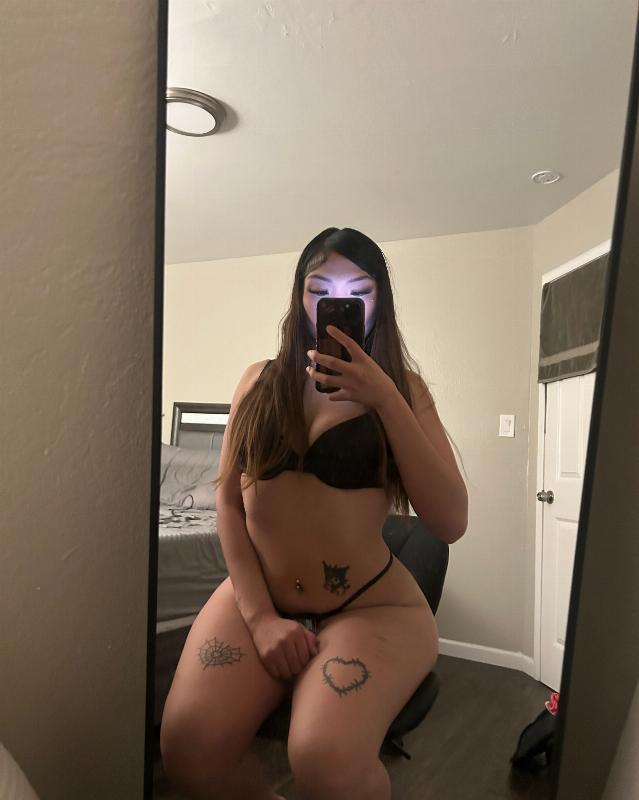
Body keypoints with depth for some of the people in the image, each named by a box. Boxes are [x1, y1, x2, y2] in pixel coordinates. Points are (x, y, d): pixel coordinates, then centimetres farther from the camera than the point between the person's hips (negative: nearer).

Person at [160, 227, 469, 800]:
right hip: (259, 594, 3)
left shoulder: (401, 386, 1)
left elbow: (451, 523, -9)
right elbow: (228, 500, 3)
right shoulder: (261, 380, 6)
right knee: (188, 747, -21)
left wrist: (386, 400, -17)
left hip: (372, 604, -2)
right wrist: (260, 615, -9)